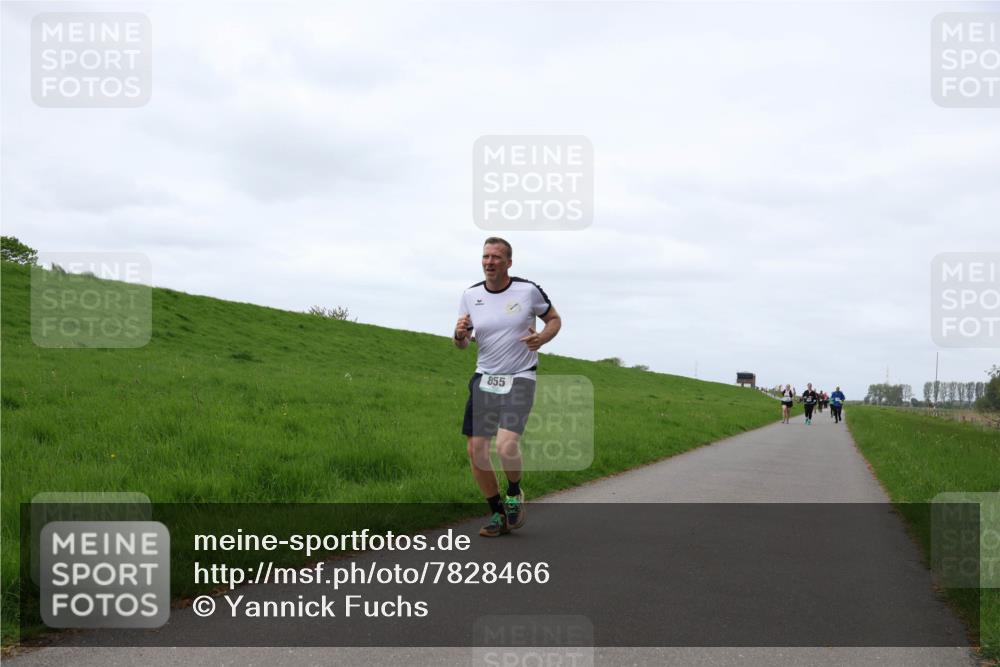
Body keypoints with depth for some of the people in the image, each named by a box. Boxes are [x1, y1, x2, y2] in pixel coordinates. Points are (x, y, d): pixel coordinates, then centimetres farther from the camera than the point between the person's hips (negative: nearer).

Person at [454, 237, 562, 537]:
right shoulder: (471, 295, 3)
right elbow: (462, 344, 10)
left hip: (520, 379, -4)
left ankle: (515, 493, 11)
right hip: (484, 378, 4)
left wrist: (542, 338, -12)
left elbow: (554, 319, 10)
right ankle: (497, 514, 18)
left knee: (506, 446, -22)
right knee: (476, 450, -2)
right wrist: (460, 334, -14)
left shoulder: (528, 290, -6)